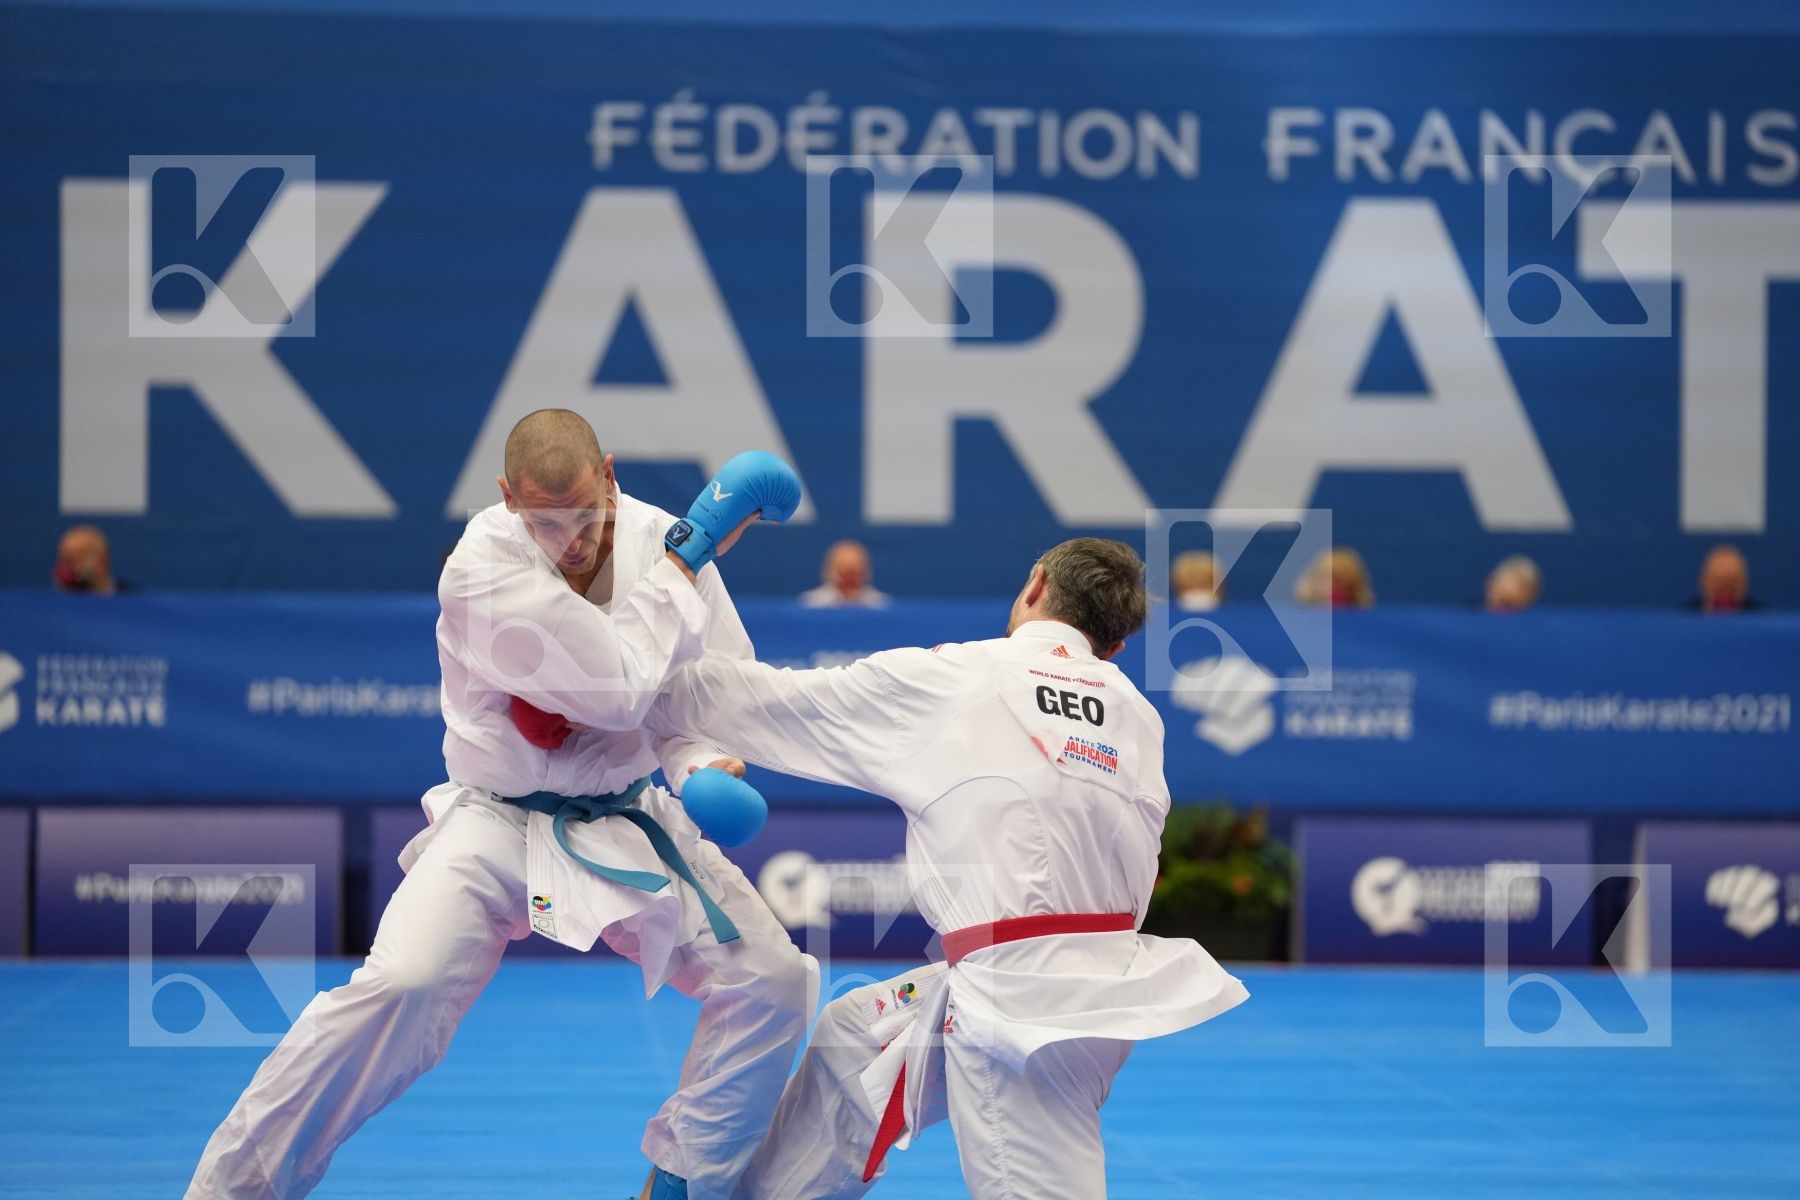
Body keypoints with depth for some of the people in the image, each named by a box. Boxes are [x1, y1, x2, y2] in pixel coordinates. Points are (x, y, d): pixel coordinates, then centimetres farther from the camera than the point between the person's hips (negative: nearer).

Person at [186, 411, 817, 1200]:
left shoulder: (662, 540, -9)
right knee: (401, 986, -26)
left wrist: (707, 771, -22)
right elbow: (618, 688, -29)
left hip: (626, 827, 5)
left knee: (772, 980, -3)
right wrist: (693, 552, -24)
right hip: (499, 824, -5)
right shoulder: (483, 570, -24)